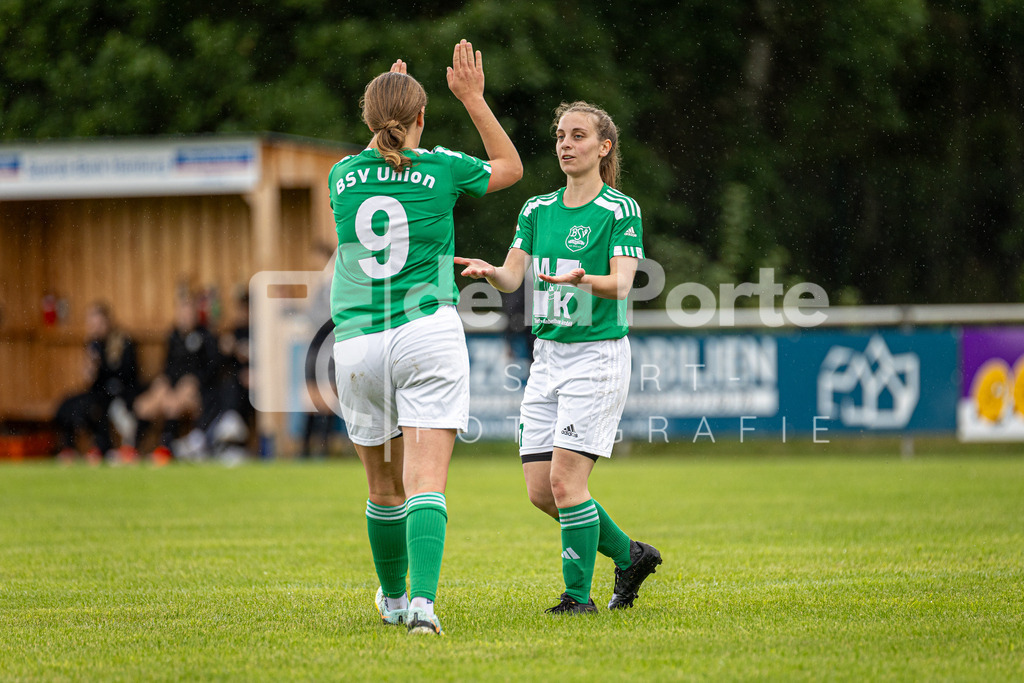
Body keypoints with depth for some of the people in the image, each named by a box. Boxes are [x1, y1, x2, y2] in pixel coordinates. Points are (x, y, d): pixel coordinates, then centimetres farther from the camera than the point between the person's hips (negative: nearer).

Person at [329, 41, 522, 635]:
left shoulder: (343, 174, 7)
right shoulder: (441, 168, -1)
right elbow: (511, 167, 19)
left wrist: (383, 115, 35)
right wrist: (474, 98, 21)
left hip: (357, 344, 3)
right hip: (428, 335, -3)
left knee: (384, 485, 18)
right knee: (427, 483, -10)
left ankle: (394, 599, 34)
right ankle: (423, 601, -28)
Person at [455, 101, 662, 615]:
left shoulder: (620, 210, -5)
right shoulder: (537, 210, 12)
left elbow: (622, 284, -16)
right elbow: (513, 277, 3)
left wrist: (584, 280, -37)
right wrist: (489, 271, -20)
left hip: (598, 355, -6)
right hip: (547, 355, 7)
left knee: (565, 480, -14)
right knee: (540, 490, 3)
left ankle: (578, 593, -3)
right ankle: (629, 555, 22)